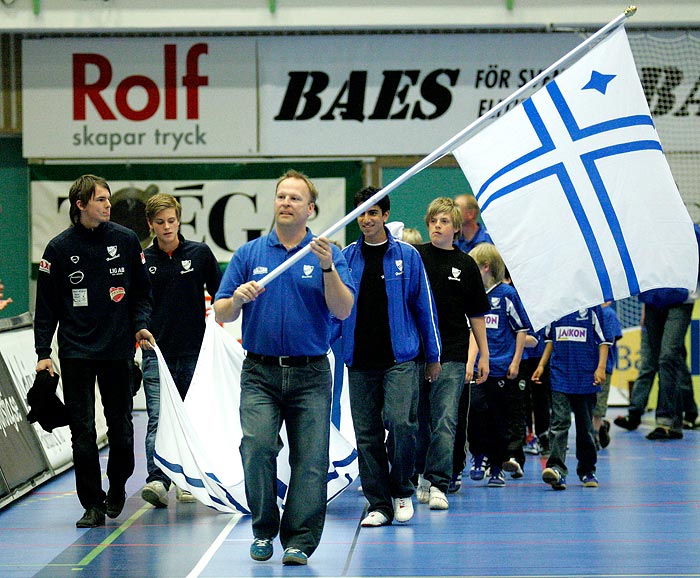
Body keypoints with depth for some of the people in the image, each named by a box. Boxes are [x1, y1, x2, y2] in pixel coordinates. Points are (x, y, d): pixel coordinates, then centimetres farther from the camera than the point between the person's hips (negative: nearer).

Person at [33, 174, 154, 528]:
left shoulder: (126, 240, 3)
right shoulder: (60, 247, 0)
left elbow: (141, 290, 13)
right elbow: (46, 304, 3)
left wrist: (140, 324, -3)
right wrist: (43, 352, -3)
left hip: (118, 350, 1)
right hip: (76, 350, -1)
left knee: (121, 426, 5)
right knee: (82, 430, -3)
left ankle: (117, 488, 29)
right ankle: (92, 504, 4)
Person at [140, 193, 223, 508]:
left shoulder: (200, 254, 3)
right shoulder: (142, 261, 5)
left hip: (193, 352, 0)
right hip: (157, 352, 0)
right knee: (157, 418, -11)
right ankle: (157, 480, -21)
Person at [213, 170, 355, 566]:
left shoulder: (328, 254, 5)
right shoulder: (249, 254, 9)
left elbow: (343, 310, -7)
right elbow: (220, 314, 6)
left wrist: (327, 267, -20)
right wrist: (238, 299, -15)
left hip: (310, 374, 0)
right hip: (260, 373, 0)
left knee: (311, 459, -4)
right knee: (257, 447, -15)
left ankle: (300, 539, 3)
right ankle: (264, 529, 2)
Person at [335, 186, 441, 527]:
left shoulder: (406, 255, 4)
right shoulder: (347, 257, 8)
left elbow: (423, 304, 7)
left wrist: (433, 355, 8)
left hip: (400, 358, -2)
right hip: (360, 360, 2)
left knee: (400, 422, -17)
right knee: (367, 433, 2)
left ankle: (402, 492, 4)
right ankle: (380, 505, 10)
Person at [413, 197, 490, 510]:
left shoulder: (465, 264, 5)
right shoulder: (414, 257, 2)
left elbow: (476, 314, 11)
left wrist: (484, 355, 10)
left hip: (452, 355, -1)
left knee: (445, 421, -8)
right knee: (419, 420, 10)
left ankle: (437, 484, -8)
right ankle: (421, 478, 25)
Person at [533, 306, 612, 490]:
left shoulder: (592, 306, -3)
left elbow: (604, 340, -2)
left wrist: (601, 367, -12)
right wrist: (542, 365, 12)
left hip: (586, 377, -2)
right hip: (559, 376, 2)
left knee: (585, 426, 10)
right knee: (559, 422, -12)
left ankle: (587, 470, 23)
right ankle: (557, 468, -22)